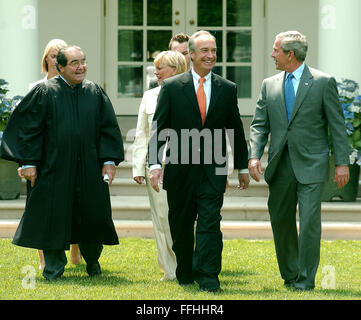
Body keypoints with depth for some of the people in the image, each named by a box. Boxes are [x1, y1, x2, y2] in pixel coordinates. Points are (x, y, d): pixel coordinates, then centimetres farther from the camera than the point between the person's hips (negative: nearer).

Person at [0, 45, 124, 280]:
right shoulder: (45, 92, -2)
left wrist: (109, 160, -1)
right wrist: (28, 162, -8)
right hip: (54, 168, -2)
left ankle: (92, 261, 30)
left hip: (89, 169, 2)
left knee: (93, 215, 6)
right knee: (53, 216, 1)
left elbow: (109, 128, 8)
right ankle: (54, 268, 13)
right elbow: (29, 128, -3)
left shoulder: (96, 93, 6)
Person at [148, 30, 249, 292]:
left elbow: (236, 131, 14)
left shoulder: (227, 89, 7)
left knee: (210, 224, -9)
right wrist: (154, 164, -12)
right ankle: (185, 274, 27)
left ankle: (208, 278, -9)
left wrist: (243, 167, 16)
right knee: (181, 228, 10)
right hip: (180, 170, 0)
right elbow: (158, 128, -1)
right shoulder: (171, 87, 1)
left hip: (213, 171, 0)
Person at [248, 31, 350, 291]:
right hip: (280, 167, 5)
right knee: (280, 221, 9)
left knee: (309, 222, -10)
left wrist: (342, 163, -6)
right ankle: (290, 276, 24)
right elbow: (260, 125, 11)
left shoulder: (324, 82, -1)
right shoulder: (269, 85, 11)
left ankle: (305, 280, -3)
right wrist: (254, 155, -5)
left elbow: (338, 125, -1)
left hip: (311, 166, -5)